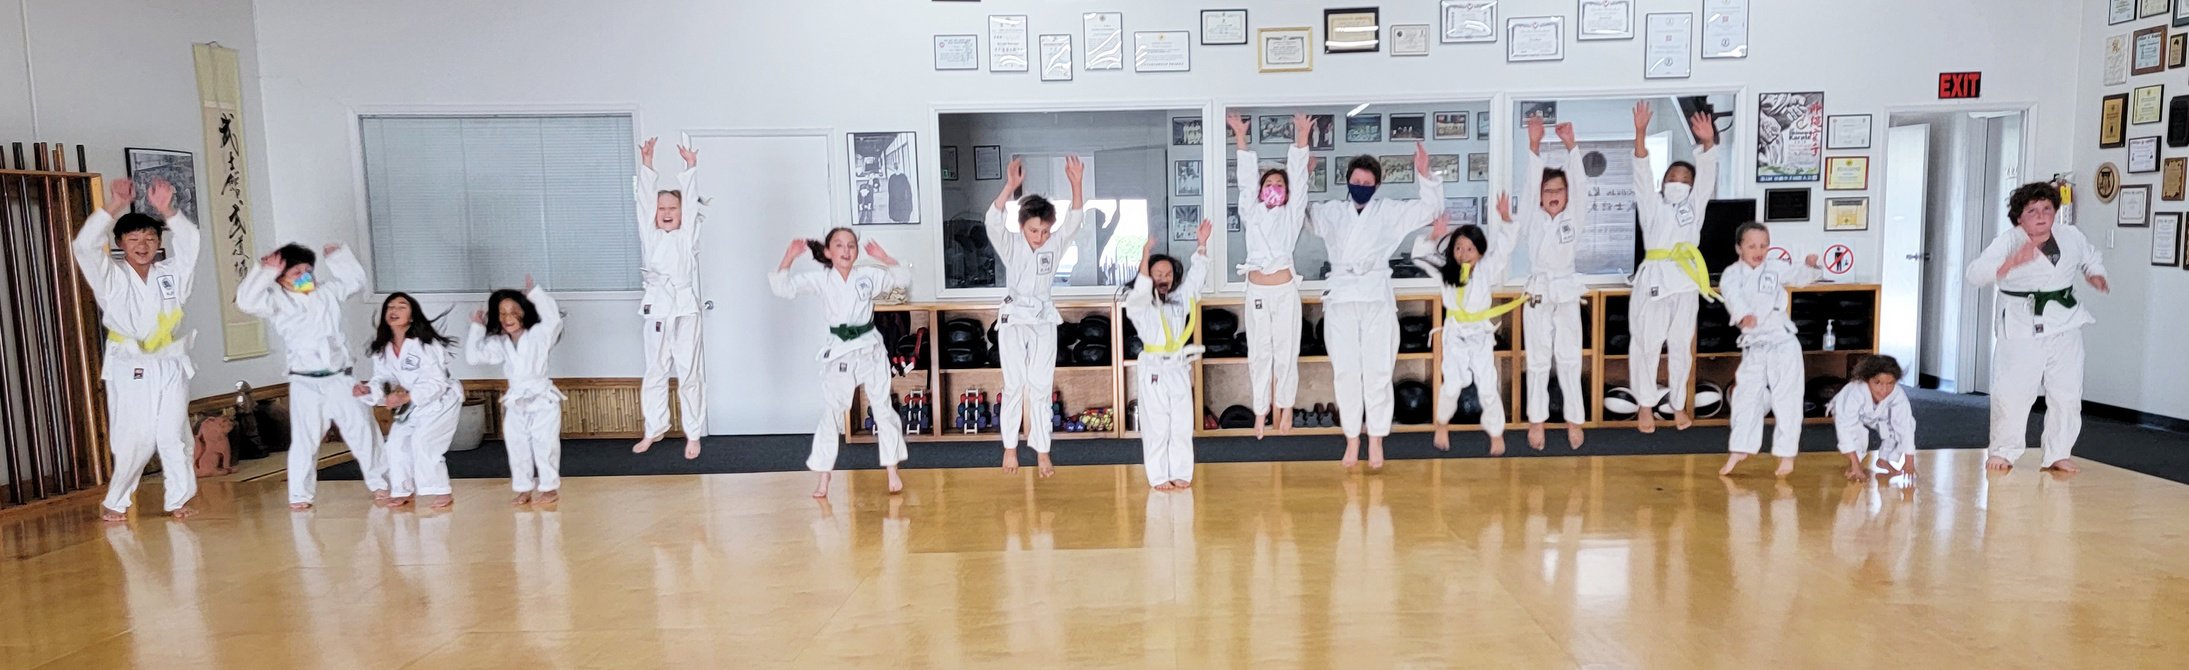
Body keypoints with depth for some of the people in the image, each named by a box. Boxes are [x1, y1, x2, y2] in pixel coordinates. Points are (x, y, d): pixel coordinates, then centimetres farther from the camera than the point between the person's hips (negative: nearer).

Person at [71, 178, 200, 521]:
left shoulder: (171, 273, 6)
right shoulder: (111, 277, 1)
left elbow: (190, 242, -6)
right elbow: (84, 246, -13)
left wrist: (167, 210, -23)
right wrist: (114, 207, -20)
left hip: (170, 366, 2)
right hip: (129, 370, -2)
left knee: (174, 436, 2)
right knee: (132, 440, -2)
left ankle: (179, 500, 9)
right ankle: (115, 502, 15)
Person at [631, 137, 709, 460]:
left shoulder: (688, 236, 4)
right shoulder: (649, 236, 9)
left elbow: (691, 201, -3)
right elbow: (645, 198, 3)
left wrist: (690, 167, -10)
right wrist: (647, 164, -3)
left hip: (684, 309, -3)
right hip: (656, 308, 3)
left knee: (689, 373, 0)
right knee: (655, 373, 12)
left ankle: (693, 434, 8)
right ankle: (655, 429, 26)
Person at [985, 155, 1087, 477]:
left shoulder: (1056, 244, -2)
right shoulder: (1010, 245, -8)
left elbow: (1075, 221, -16)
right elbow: (992, 222, -26)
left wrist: (1076, 184, -32)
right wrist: (1010, 186, -39)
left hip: (1043, 320, 2)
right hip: (1013, 319, -1)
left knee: (1041, 387, 4)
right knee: (1014, 386, 4)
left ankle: (1042, 451, 9)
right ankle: (1010, 447, 17)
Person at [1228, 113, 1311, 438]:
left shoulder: (1291, 215, 6)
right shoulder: (1252, 214, 9)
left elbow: (1298, 177, -1)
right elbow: (1245, 180, 2)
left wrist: (1301, 140, -10)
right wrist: (1241, 140, -5)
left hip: (1285, 289, -1)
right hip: (1256, 290, 1)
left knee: (1286, 351, 5)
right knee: (1259, 353, 6)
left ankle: (1286, 406, 19)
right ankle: (1261, 411, 14)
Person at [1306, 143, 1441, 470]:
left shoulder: (1390, 211, 8)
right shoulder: (1330, 212, 11)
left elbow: (1431, 208, 7)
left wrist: (1424, 175, -9)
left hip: (1377, 298, -1)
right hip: (1341, 298, 1)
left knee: (1377, 371, -1)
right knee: (1345, 371, 2)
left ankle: (1376, 441, 10)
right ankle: (1352, 440, 12)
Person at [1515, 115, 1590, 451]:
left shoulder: (1573, 218, 3)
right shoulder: (1532, 219, 0)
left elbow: (1580, 184, -9)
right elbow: (1529, 183, -10)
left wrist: (1570, 147, -21)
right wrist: (1534, 145, -22)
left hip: (1567, 292, 1)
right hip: (1538, 293, -1)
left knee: (1569, 359, 7)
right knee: (1538, 361, 7)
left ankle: (1574, 419, 16)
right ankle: (1536, 420, 15)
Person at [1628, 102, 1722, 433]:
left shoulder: (1695, 205, 16)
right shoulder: (1652, 206, 9)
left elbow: (1707, 174, 2)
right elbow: (1642, 173, -4)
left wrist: (1707, 143, -16)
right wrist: (1641, 133, -17)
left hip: (1685, 281, 2)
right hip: (1653, 279, -2)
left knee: (1681, 346, 9)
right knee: (1645, 343, 1)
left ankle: (1678, 405, 20)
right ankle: (1645, 405, 12)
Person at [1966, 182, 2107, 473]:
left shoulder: (2072, 237, 6)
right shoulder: (2008, 242, -10)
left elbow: (2091, 258, 27)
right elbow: (1976, 273, -23)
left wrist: (2095, 275, 6)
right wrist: (2013, 261, -36)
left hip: (2065, 325, 5)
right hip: (2021, 327, -5)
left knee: (2067, 395, 8)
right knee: (2011, 393, -6)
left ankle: (2057, 455, 23)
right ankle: (2003, 452, 13)